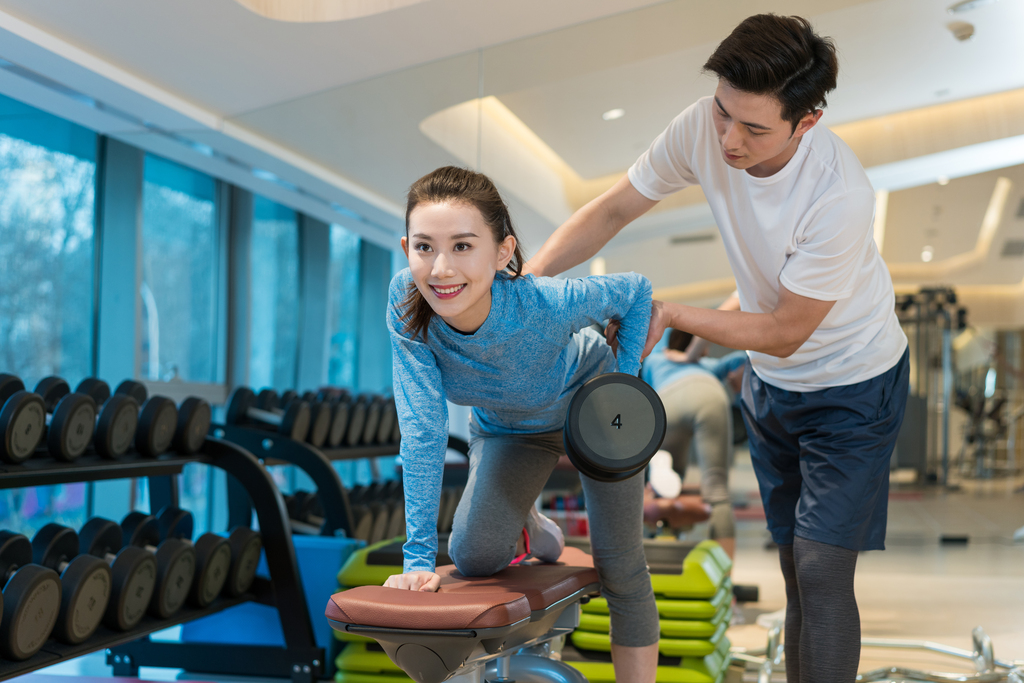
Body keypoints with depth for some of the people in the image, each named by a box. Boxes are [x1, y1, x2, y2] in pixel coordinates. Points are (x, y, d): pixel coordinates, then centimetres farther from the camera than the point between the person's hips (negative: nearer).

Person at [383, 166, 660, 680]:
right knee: (473, 557, -8)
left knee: (620, 570, -1)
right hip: (506, 428, 2)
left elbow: (635, 292, -17)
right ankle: (529, 530, 27)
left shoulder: (546, 302, -39)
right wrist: (419, 556, -31)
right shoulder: (407, 303, -33)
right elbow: (423, 432, -30)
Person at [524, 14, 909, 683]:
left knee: (821, 569, -8)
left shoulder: (840, 195, -35)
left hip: (853, 383, -5)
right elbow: (613, 209, -8)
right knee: (795, 559, 16)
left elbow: (783, 333, -25)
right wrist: (528, 275, -22)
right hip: (770, 380, 5)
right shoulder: (705, 128, -21)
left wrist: (669, 313, -24)